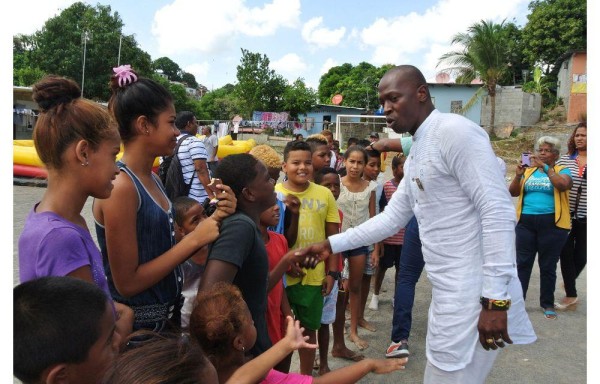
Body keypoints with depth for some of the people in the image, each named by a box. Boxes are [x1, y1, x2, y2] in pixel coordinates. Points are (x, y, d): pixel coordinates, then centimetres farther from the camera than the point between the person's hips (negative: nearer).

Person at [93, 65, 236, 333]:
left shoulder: (152, 179, 3)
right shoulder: (120, 187, -22)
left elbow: (166, 254, 4)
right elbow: (127, 283, -21)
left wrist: (213, 221, -9)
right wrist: (194, 238, -20)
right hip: (135, 330, -8)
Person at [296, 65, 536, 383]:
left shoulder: (454, 131, -14)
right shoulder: (415, 156, 15)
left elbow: (498, 212, -20)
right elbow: (391, 219, 19)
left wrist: (495, 299, -21)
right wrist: (332, 244, 15)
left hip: (475, 297, -9)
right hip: (448, 294, 9)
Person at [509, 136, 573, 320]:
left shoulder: (562, 171, 3)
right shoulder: (528, 171, 11)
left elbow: (563, 185, -19)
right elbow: (513, 192, 4)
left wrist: (545, 167, -20)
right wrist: (518, 175, -11)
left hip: (551, 224, -2)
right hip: (526, 222, 3)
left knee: (548, 266, 6)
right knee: (523, 263, 5)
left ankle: (547, 304, 19)